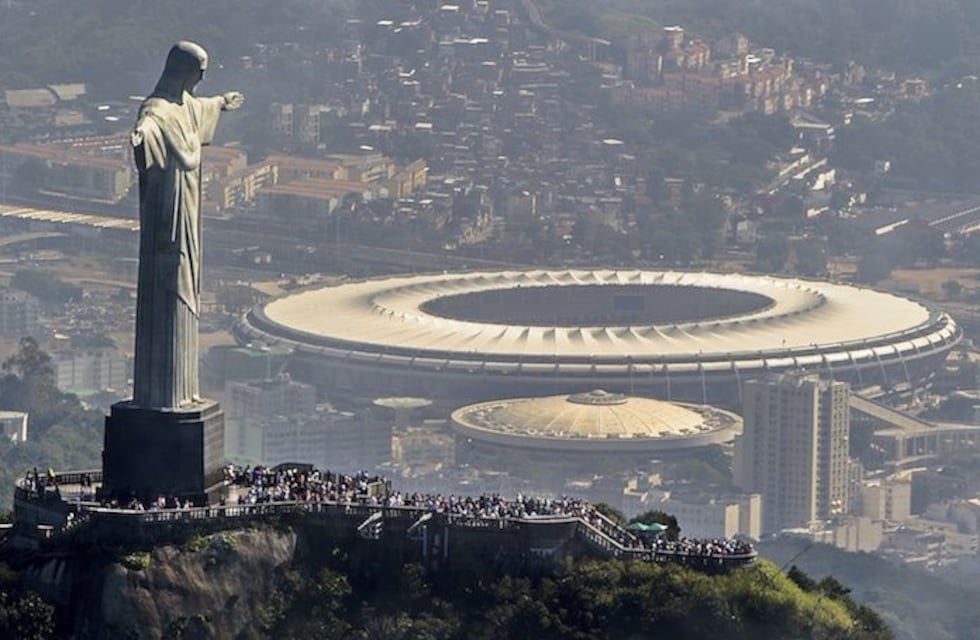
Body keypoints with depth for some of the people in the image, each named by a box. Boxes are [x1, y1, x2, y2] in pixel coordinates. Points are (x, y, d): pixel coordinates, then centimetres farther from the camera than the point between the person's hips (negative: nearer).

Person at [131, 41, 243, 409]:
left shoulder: (186, 104, 12)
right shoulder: (158, 110, -18)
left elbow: (200, 108, 38)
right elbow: (148, 124, -44)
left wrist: (222, 103, 59)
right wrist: (141, 134, -68)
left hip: (186, 215, 10)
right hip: (167, 215, -10)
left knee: (184, 294, 13)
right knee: (165, 295, -8)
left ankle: (180, 387, 20)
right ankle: (159, 392, -6)